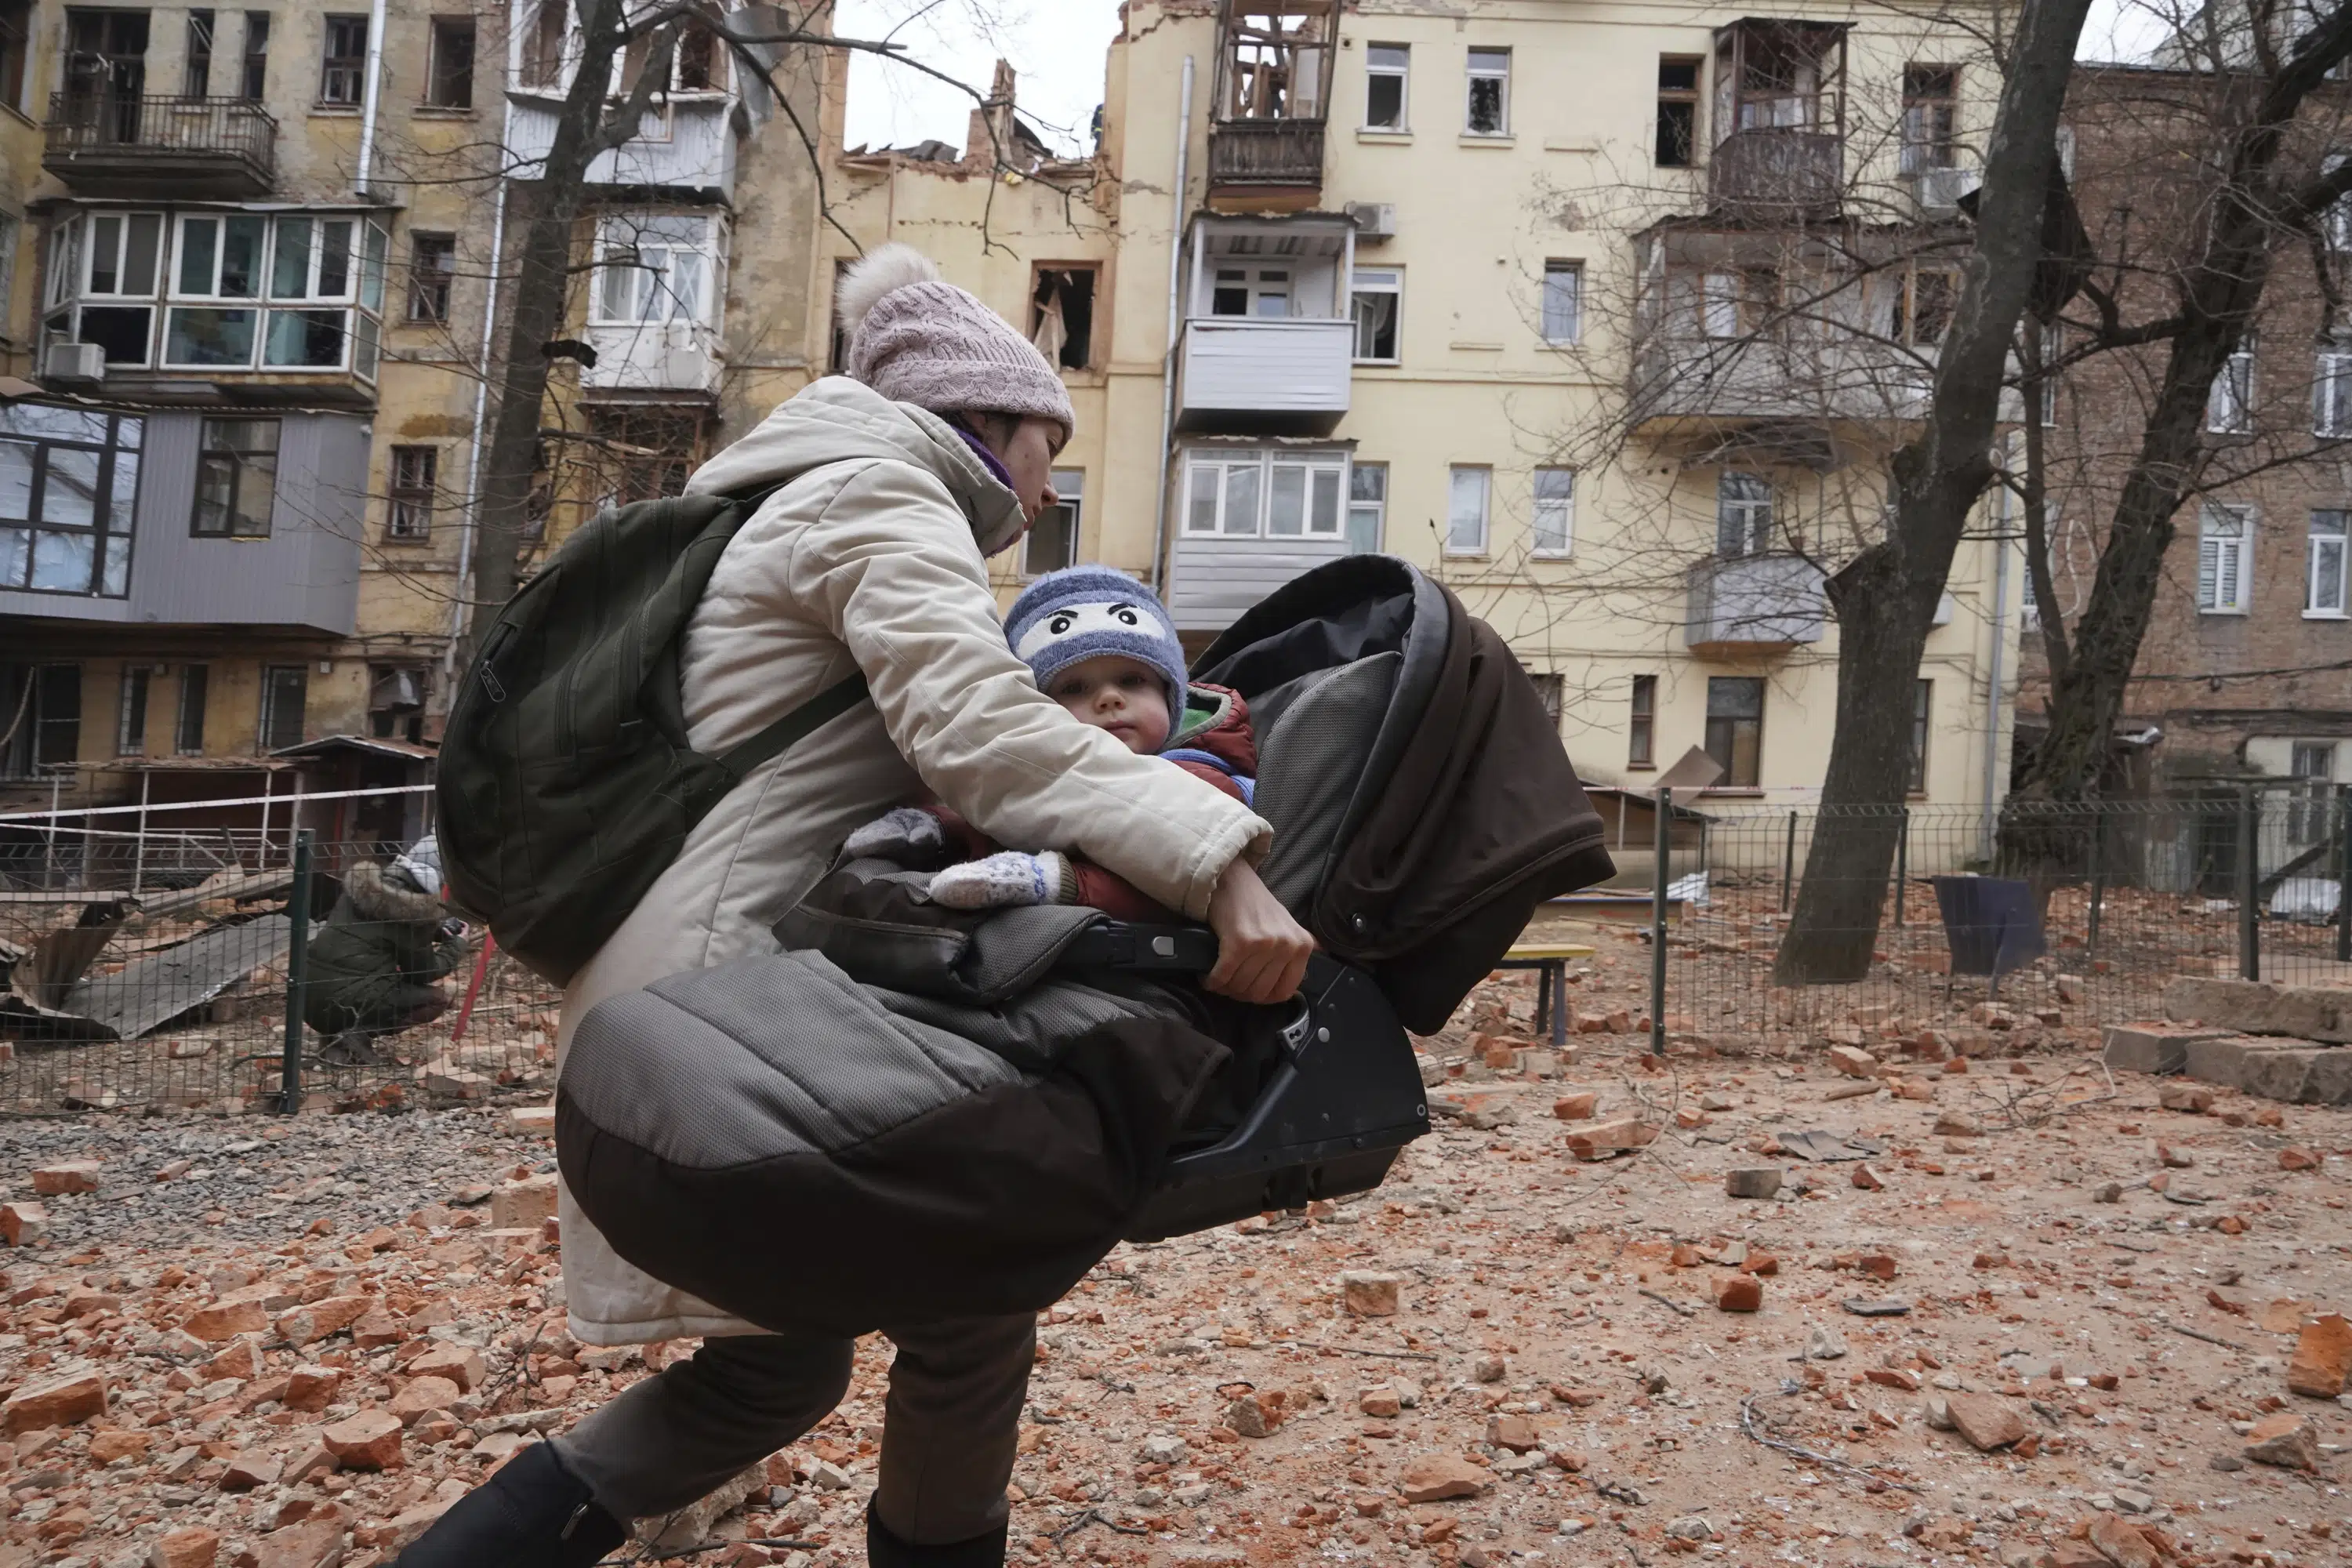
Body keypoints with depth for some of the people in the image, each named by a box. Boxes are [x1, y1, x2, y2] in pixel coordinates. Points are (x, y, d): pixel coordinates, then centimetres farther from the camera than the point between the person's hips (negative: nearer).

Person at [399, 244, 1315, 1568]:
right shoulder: (883, 497, -7)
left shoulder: (826, 507, 25)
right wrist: (1216, 861, -32)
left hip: (701, 989, 11)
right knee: (974, 1297, -2)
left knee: (779, 1367, 16)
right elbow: (979, 729, -26)